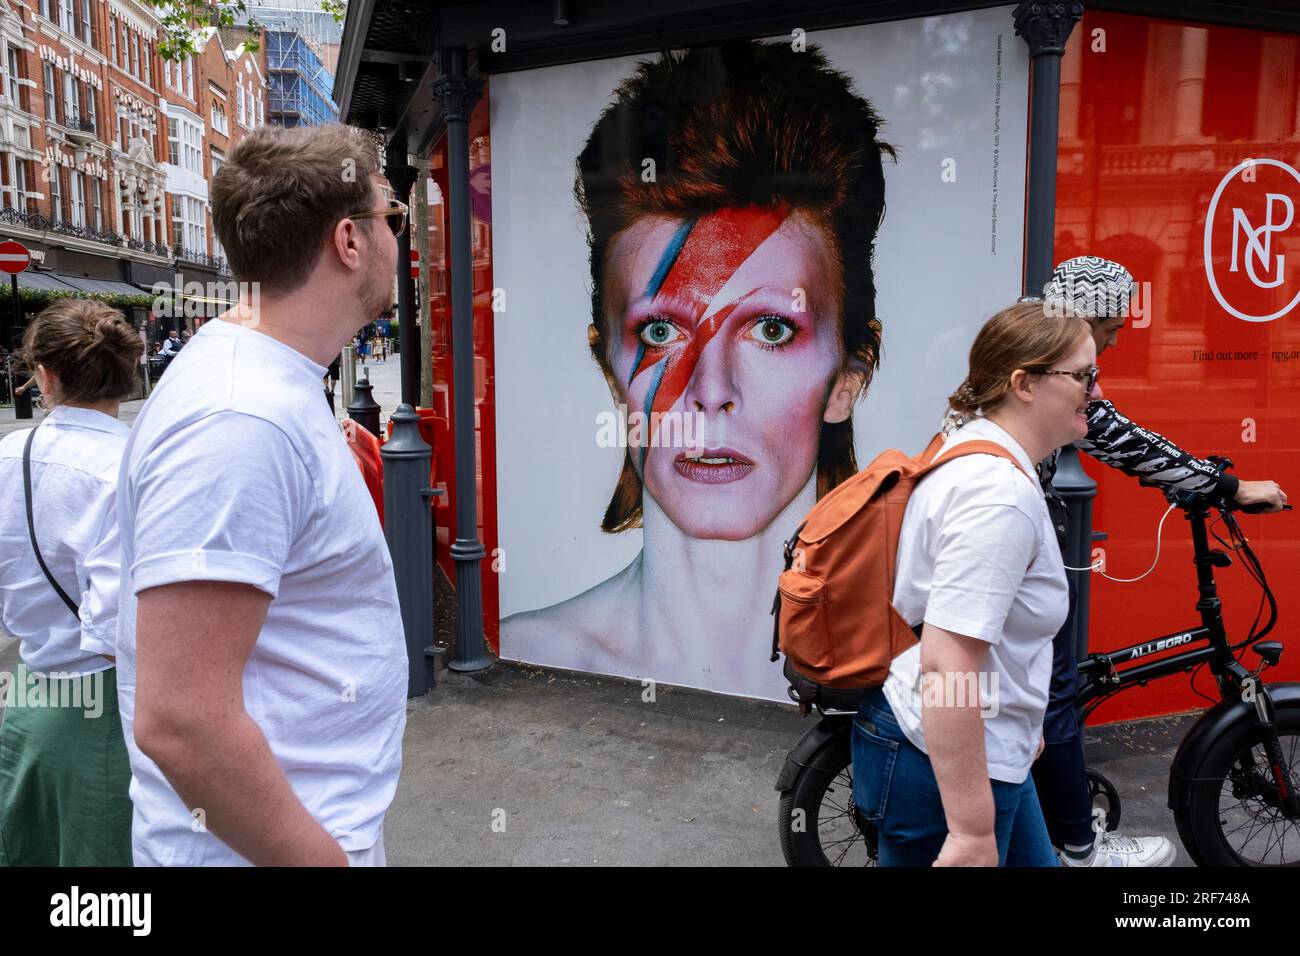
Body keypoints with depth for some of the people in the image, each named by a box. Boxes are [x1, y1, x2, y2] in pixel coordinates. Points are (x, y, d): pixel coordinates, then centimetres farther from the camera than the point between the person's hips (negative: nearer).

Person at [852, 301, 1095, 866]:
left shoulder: (970, 446, 7)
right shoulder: (1001, 493, -26)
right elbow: (947, 666, -32)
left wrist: (1022, 723, 29)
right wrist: (972, 834, -28)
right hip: (945, 764, -10)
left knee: (1033, 859, 25)